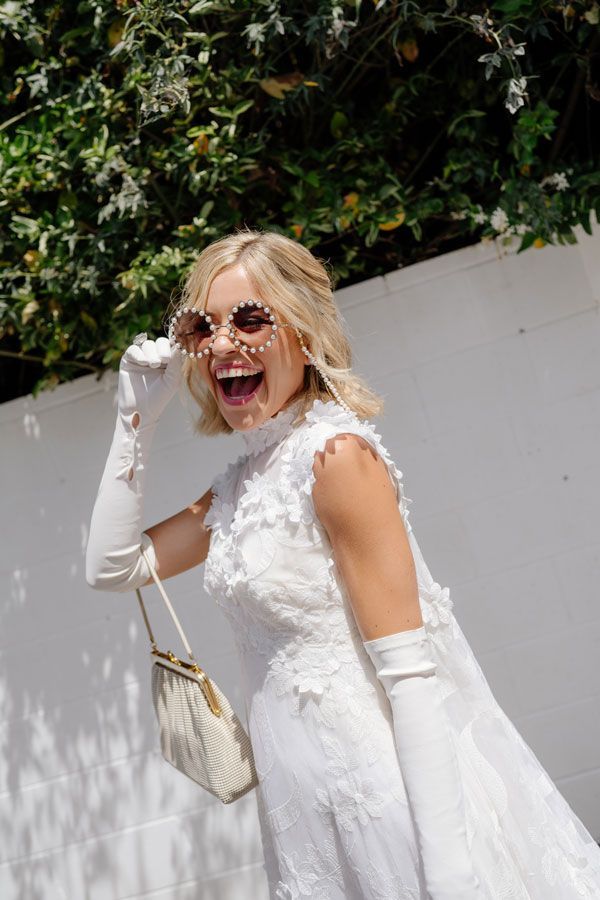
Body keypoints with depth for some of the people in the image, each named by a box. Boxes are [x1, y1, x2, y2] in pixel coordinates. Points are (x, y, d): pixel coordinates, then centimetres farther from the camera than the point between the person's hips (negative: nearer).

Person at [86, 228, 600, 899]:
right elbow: (111, 566, 14)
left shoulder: (334, 453, -15)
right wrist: (138, 414, 8)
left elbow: (410, 672, -20)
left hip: (390, 795, -8)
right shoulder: (241, 485, 9)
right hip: (311, 808, 8)